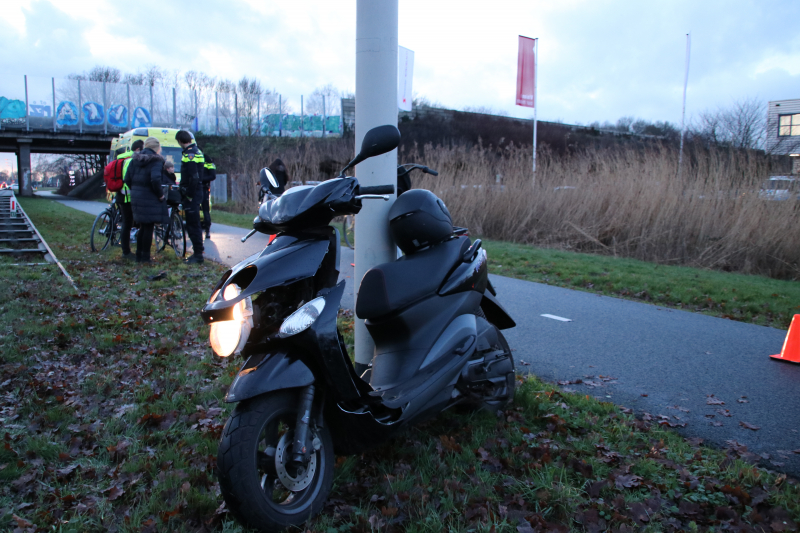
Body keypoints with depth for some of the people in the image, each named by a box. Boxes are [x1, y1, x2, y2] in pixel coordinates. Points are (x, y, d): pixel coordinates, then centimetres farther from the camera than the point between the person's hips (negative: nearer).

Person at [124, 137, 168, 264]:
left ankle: (139, 255, 22)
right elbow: (155, 179, -25)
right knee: (148, 228, 1)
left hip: (136, 197, 7)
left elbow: (127, 179, 8)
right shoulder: (156, 161, -11)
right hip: (150, 198, -7)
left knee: (142, 227, 17)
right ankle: (145, 257, 5)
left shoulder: (135, 159, 10)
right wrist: (160, 194, -13)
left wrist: (135, 190, 17)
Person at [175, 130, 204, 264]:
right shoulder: (196, 151, 15)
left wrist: (189, 195, -17)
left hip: (191, 194, -10)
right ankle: (197, 251, 22)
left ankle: (198, 254, -1)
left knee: (193, 225, -5)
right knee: (193, 224, 15)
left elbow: (194, 177, -23)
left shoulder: (189, 154, -16)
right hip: (196, 191, 10)